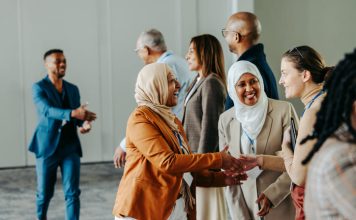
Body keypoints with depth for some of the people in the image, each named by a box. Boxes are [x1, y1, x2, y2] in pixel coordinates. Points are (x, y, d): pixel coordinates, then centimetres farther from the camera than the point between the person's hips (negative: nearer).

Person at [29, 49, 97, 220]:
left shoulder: (73, 89, 10)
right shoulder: (38, 88, -6)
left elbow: (77, 115, 14)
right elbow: (47, 110, -23)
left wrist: (84, 123, -11)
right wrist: (73, 113, -38)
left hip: (70, 146, 3)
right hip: (47, 146, -3)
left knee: (72, 192, -6)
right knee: (45, 192, 9)